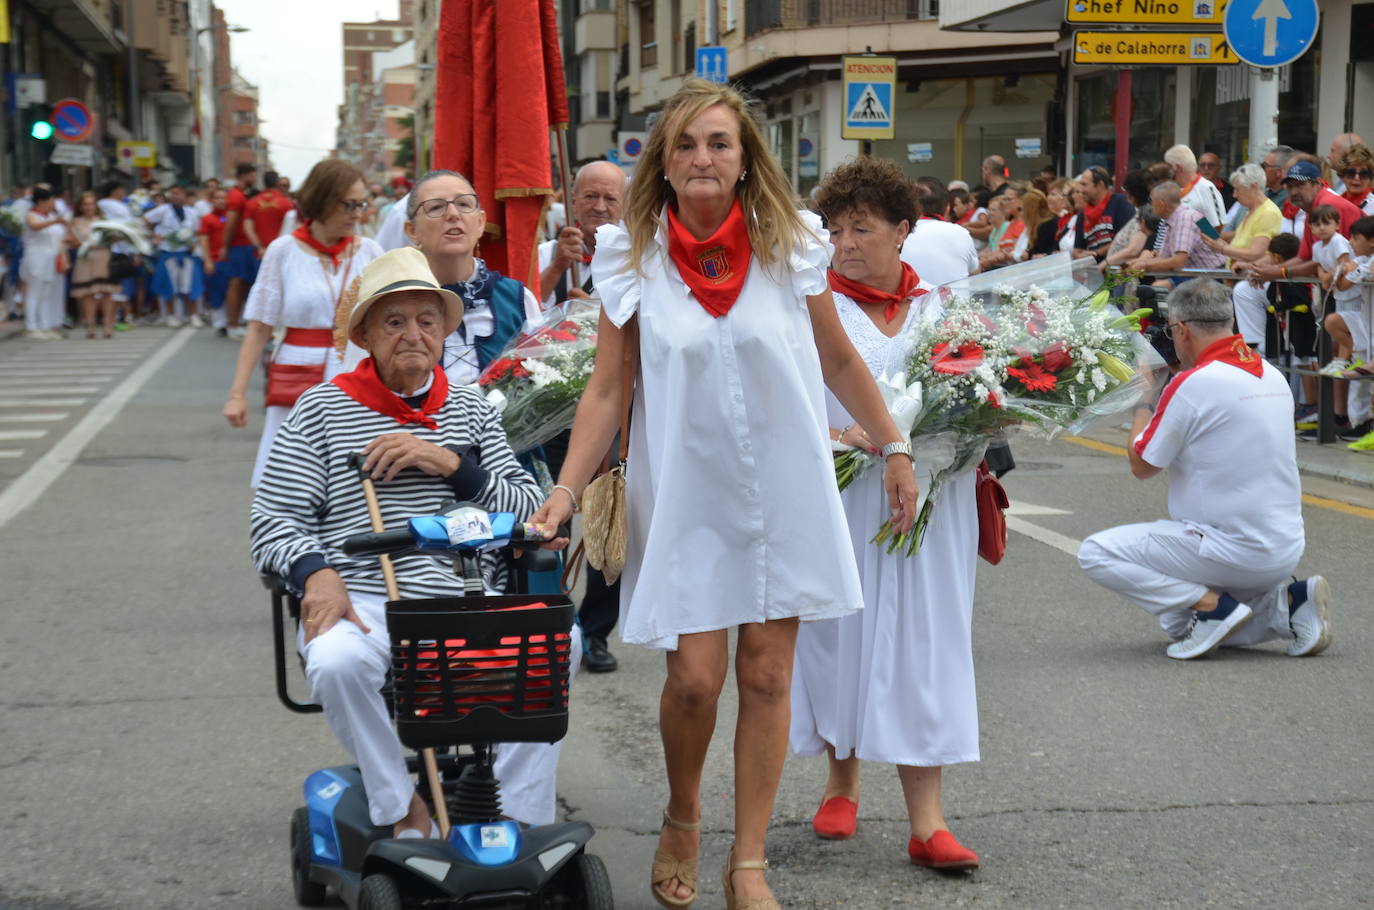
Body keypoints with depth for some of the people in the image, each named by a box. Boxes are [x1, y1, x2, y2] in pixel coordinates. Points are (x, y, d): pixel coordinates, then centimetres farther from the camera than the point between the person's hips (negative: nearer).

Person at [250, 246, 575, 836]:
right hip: (363, 602, -2)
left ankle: (521, 823, -15)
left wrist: (453, 465, -5)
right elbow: (273, 519, 5)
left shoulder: (470, 411, 19)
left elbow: (531, 512, 10)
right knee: (337, 661, -36)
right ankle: (402, 811, -14)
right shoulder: (323, 409, 11)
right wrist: (316, 572, -16)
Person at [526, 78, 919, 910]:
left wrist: (895, 449, 9)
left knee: (767, 676, 3)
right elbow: (607, 389, 0)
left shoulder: (791, 246, -2)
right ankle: (682, 819, 26)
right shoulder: (634, 259, -2)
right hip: (686, 495, -1)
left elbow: (838, 360, 8)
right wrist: (568, 487, -8)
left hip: (783, 490, 1)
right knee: (695, 677, -5)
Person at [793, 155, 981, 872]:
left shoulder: (942, 309, 8)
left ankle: (926, 821, 0)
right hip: (839, 499, -1)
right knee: (840, 633, 7)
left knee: (918, 645, 0)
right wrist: (832, 435, -24)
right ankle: (843, 781, 30)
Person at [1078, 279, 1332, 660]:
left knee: (1095, 553, -4)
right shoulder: (1272, 375, 7)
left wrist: (1142, 403, 11)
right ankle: (1290, 601, 7)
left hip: (1235, 549, -8)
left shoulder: (1192, 384, -17)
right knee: (1177, 624, 25)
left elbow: (1142, 466, -6)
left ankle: (1212, 604, -10)